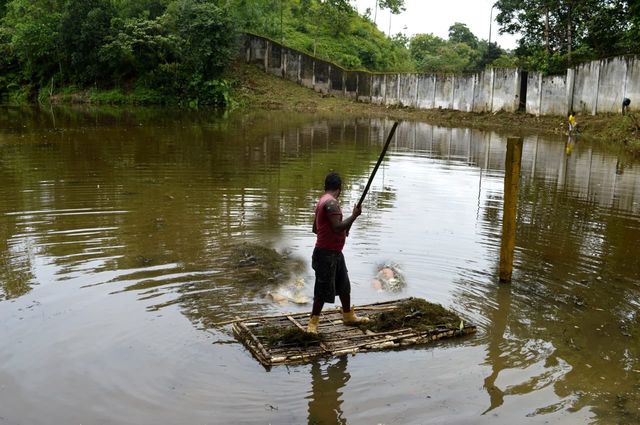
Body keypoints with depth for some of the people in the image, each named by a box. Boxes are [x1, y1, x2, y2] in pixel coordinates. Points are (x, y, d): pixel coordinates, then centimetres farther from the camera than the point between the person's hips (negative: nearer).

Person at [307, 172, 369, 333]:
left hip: (335, 253, 10)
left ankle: (348, 316, 34)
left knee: (344, 285, 20)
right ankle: (313, 322, 10)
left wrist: (344, 229, 27)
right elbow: (337, 227, -28)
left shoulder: (323, 201, 12)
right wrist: (354, 215, -18)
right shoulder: (331, 202, -19)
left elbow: (315, 228, 20)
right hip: (326, 254, -10)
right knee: (323, 290, -2)